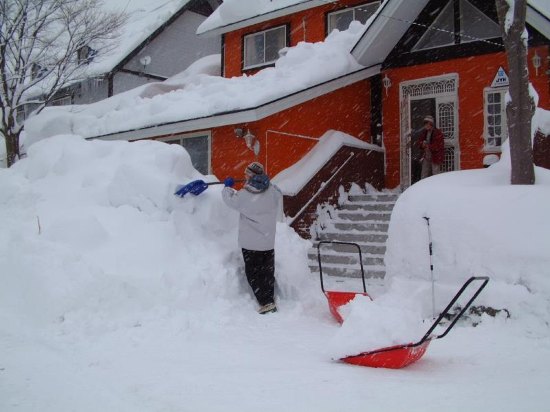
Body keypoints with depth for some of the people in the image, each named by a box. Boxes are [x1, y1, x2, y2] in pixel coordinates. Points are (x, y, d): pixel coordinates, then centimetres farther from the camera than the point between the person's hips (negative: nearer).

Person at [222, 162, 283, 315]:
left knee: (253, 273, 6)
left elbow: (230, 199, 4)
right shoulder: (274, 191, -9)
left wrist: (228, 186, 22)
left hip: (250, 243, -4)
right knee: (268, 272, 16)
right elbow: (278, 213, 5)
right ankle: (270, 300, 22)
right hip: (269, 242, 4)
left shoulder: (244, 195, -17)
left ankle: (266, 302, 0)